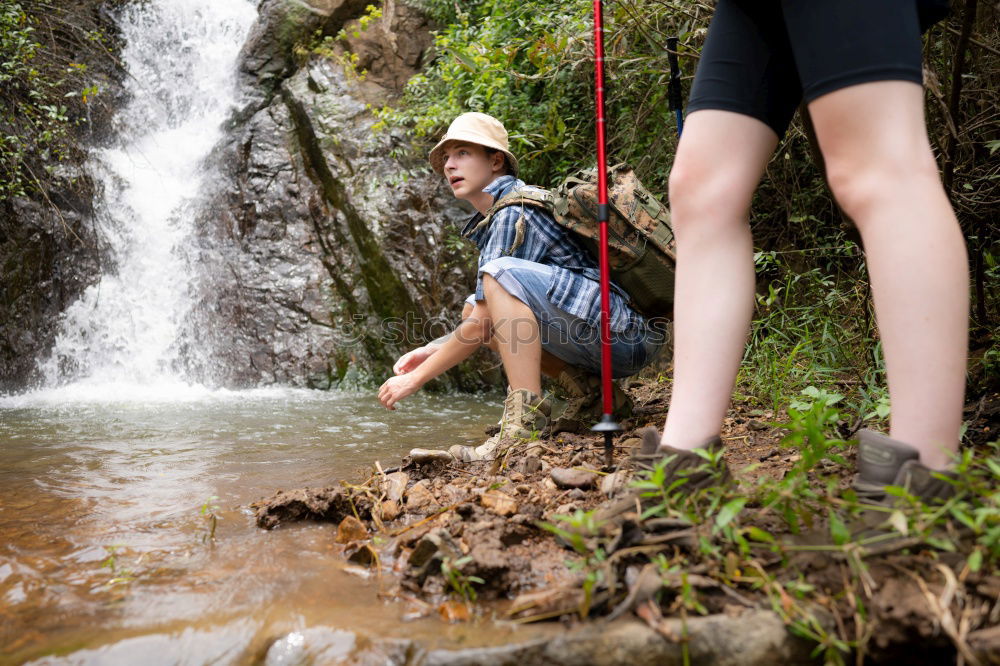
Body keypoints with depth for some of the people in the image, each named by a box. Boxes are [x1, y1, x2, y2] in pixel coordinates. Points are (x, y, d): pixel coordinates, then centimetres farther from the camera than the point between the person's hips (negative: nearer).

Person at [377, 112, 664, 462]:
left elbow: (481, 327, -15)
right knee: (472, 307, 13)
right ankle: (592, 392, 6)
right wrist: (431, 350, 11)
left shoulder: (515, 212, -13)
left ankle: (527, 421, -29)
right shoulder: (490, 221, 17)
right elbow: (479, 317, 22)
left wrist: (416, 378, -8)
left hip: (623, 338, -10)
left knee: (501, 274, -23)